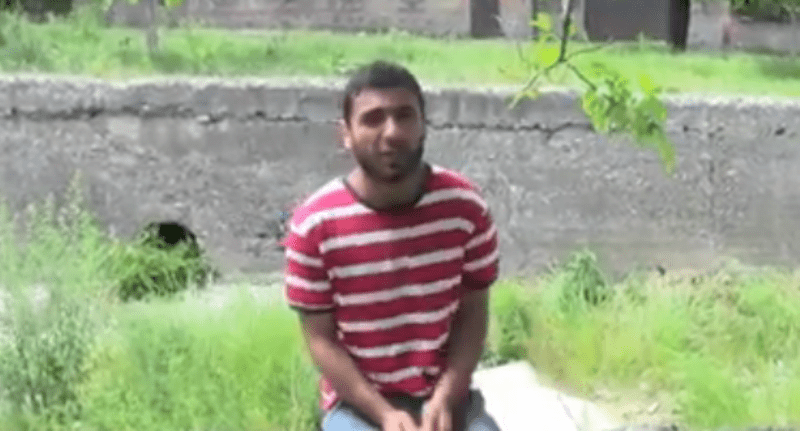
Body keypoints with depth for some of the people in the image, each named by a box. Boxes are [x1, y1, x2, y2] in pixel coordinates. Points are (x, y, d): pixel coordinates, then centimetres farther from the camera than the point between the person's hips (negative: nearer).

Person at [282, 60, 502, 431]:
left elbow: (473, 315, -1)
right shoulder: (314, 224, -15)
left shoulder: (464, 205, -8)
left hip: (445, 395, 2)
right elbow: (320, 339, -8)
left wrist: (444, 399, -15)